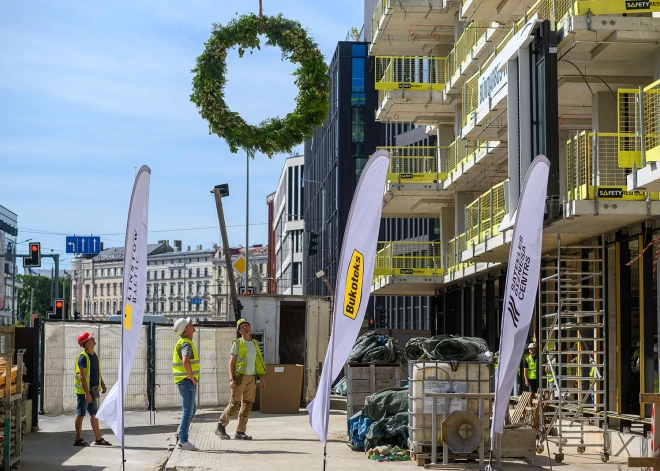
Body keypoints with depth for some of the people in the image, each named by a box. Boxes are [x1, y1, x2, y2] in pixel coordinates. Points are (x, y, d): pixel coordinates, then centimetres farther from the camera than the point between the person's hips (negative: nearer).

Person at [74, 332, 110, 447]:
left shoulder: (94, 355, 11)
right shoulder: (83, 357, -17)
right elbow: (82, 376, -21)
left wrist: (102, 384, 12)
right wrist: (87, 393, -25)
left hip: (92, 390, 9)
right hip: (83, 391, -9)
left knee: (94, 414, 12)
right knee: (80, 414, -1)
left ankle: (98, 438, 18)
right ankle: (78, 439, 4)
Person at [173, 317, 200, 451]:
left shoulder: (183, 342, 16)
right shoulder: (186, 343, -17)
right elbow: (186, 362, -34)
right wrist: (192, 377, -22)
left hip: (184, 381, 10)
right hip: (187, 381, -10)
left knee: (192, 409, 18)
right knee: (188, 411, -7)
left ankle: (181, 437, 20)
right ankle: (183, 441, -5)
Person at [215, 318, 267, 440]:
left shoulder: (255, 344, 15)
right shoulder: (237, 343, 0)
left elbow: (258, 363, 18)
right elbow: (231, 362, -4)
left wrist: (261, 379, 11)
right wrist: (231, 379, -15)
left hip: (251, 377, 5)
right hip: (240, 376, -5)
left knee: (247, 405, 2)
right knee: (234, 404, -9)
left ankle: (240, 432, 7)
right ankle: (221, 427, 5)